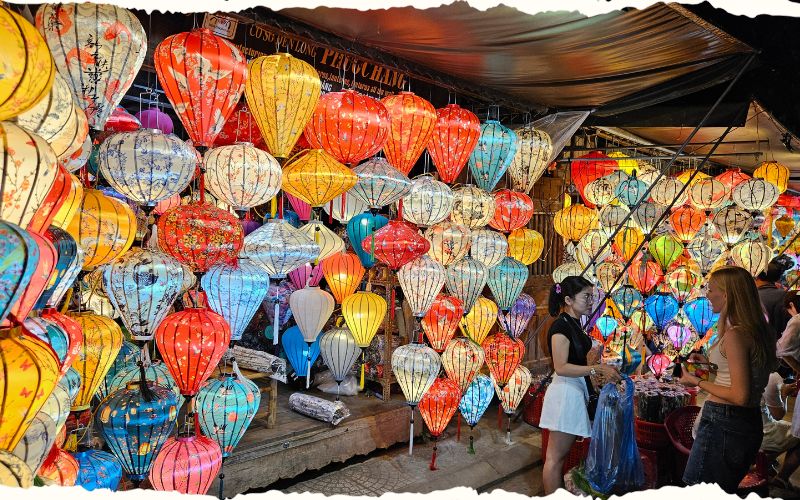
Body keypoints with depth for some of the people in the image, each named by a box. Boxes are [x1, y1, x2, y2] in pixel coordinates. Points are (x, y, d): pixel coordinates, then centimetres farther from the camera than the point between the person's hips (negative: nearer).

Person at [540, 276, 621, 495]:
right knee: (555, 456, 0)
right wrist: (598, 369, -23)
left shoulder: (574, 323, 11)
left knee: (562, 454, 17)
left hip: (577, 391, 10)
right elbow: (561, 367, -22)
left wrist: (604, 371, 12)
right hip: (565, 393, -10)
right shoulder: (561, 326, -17)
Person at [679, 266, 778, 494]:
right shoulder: (759, 331, 10)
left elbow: (740, 396, -22)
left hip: (723, 424, -10)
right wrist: (710, 363, 19)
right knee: (725, 492, 22)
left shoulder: (735, 335, -20)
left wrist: (698, 382, -11)